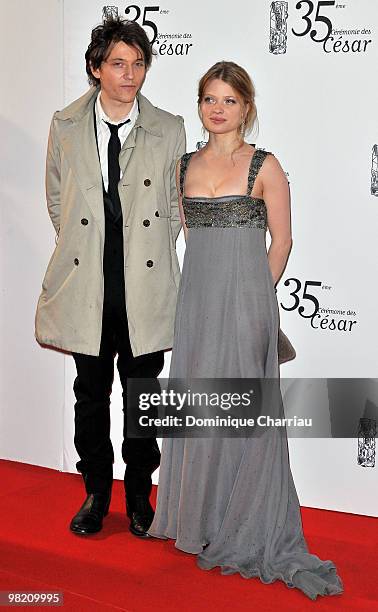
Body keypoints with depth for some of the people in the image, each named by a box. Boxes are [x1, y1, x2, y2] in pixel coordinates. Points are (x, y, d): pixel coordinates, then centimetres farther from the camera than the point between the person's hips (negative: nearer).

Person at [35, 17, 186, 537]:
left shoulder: (170, 130, -1)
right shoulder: (65, 127, 2)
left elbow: (176, 206, 8)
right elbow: (58, 202, 12)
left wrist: (147, 255, 4)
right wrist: (84, 253, 9)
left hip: (146, 289, -1)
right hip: (86, 288, 1)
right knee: (91, 396, 12)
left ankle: (140, 495, 27)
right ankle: (96, 494, 29)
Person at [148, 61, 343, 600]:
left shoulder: (264, 166, -3)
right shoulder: (185, 166, 11)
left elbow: (282, 240, -1)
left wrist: (257, 295, -1)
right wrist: (208, 287, 12)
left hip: (245, 297, -5)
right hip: (197, 297, 5)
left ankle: (246, 530, 13)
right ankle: (203, 518, 25)